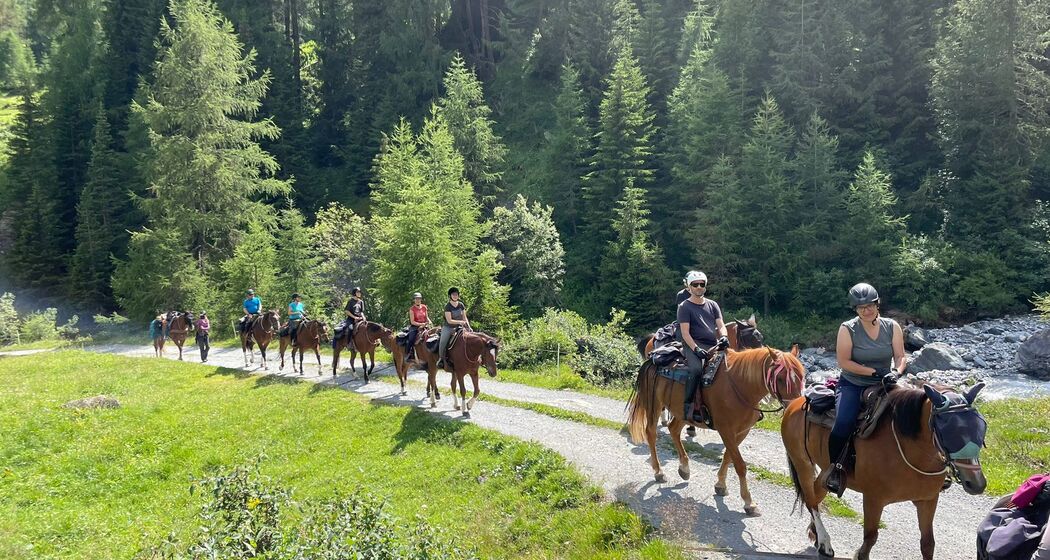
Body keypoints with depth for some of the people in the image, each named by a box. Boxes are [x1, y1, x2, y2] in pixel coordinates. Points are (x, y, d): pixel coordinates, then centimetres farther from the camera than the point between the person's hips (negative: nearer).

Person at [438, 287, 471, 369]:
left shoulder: (461, 305, 5)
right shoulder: (447, 306, -9)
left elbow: (464, 317, 10)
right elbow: (449, 320, -14)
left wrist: (468, 326, -5)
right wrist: (460, 322, -23)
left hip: (458, 327, 4)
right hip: (448, 327, -4)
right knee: (443, 342, -24)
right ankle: (441, 359, -5)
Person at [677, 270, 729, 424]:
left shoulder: (712, 305, 20)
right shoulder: (685, 307, 5)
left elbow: (721, 325, 13)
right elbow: (685, 332, -4)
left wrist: (724, 337, -10)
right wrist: (696, 349, -19)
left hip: (713, 345, 5)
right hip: (693, 345, -5)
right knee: (696, 369, -34)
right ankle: (688, 406, -29)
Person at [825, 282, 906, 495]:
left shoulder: (892, 327, 2)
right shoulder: (847, 329, -7)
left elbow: (900, 356, 2)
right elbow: (844, 362, -11)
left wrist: (896, 372, -21)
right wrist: (874, 372, -19)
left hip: (882, 385, 3)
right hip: (852, 385, -3)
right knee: (844, 424, -28)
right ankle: (835, 467, -6)